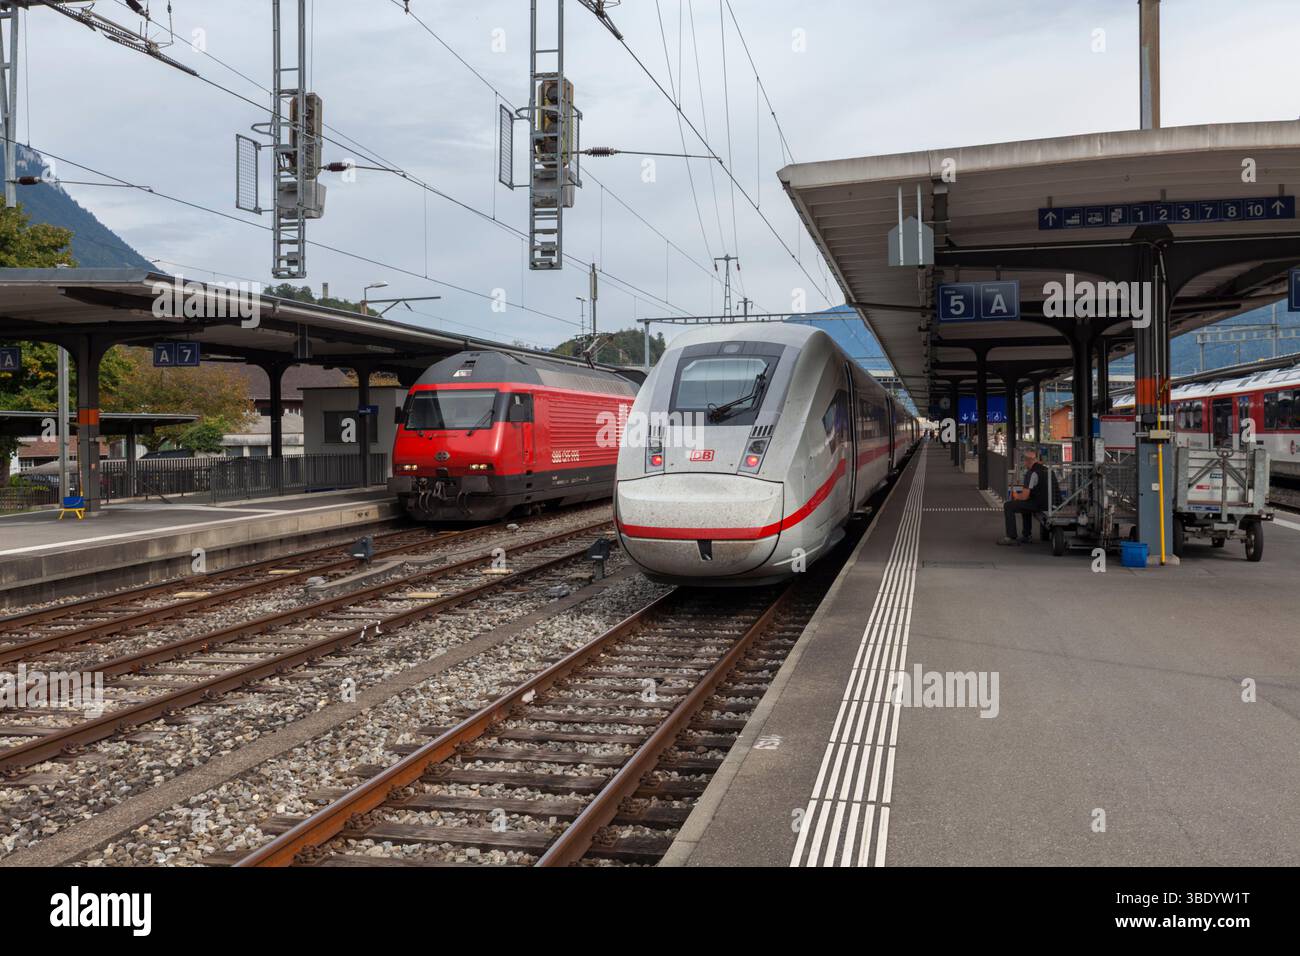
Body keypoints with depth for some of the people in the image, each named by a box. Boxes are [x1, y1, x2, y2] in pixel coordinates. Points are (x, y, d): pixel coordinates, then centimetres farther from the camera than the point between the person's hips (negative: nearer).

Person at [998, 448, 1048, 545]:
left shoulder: (1032, 473, -17)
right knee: (1025, 504, 36)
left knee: (1008, 506, -4)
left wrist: (1016, 495, 2)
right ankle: (1027, 535, 36)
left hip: (1038, 504, -10)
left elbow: (1025, 496, -19)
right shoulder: (1044, 469, 13)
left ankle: (1011, 537, -5)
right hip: (1046, 503, 10)